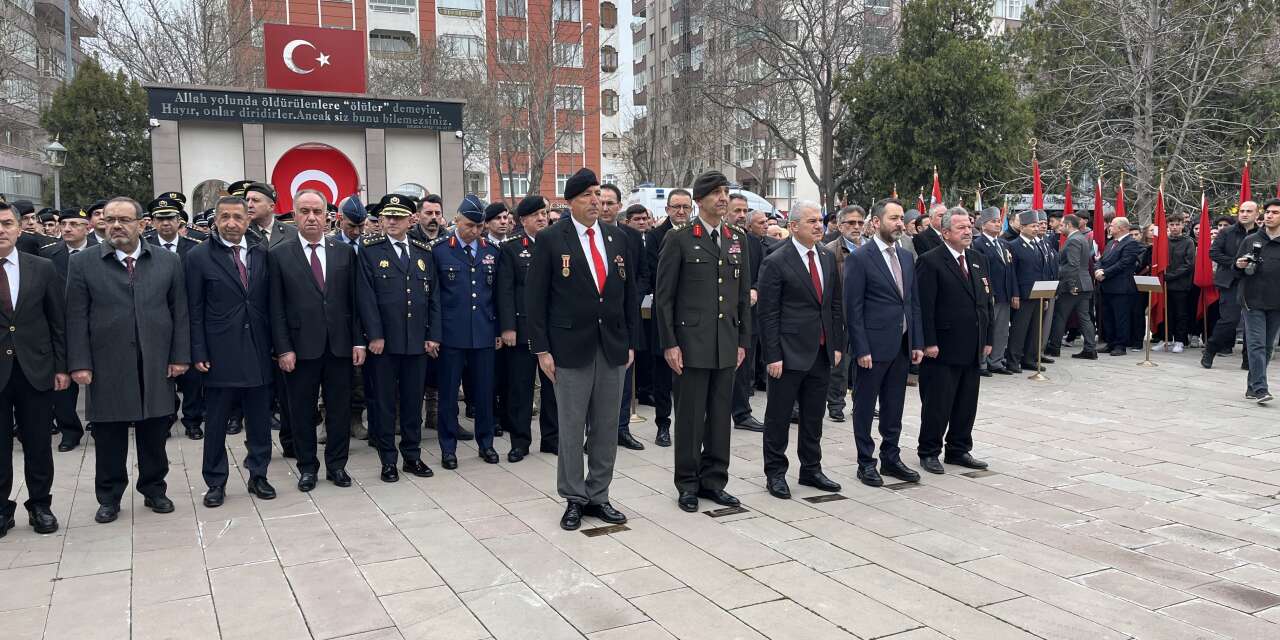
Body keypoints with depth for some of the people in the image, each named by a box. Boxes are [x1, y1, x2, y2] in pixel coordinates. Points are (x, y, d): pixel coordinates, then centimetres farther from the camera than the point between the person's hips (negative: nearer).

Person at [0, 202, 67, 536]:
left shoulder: (43, 268, 2)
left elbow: (58, 321, 4)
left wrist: (61, 367, 1)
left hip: (35, 370, 1)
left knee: (38, 444, 9)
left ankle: (40, 505, 22)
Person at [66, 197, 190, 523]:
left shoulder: (168, 261, 5)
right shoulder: (82, 263, 2)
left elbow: (179, 312, 5)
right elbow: (76, 318, -1)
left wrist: (180, 356, 0)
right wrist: (79, 363, -6)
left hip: (156, 365, 1)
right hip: (107, 368, -1)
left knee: (154, 434, 10)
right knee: (109, 437, 7)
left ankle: (154, 489, 25)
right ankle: (109, 498, 22)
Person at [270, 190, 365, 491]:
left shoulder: (345, 252, 6)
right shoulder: (279, 255, 0)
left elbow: (355, 300, 6)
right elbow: (276, 308, -2)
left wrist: (358, 341, 0)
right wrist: (283, 349, -8)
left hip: (340, 345, 2)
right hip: (300, 347, -2)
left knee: (340, 409, 9)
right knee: (303, 411, 8)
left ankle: (337, 465, 22)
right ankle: (307, 467, 22)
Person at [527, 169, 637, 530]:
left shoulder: (618, 240, 8)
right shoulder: (550, 240, -4)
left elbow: (629, 295, 12)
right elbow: (536, 298, -4)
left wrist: (631, 343, 8)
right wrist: (542, 350, -8)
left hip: (613, 347, 4)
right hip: (571, 348, -4)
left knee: (607, 427, 9)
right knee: (571, 428, 4)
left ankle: (598, 497, 22)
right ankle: (574, 499, 17)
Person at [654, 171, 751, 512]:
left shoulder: (738, 239, 11)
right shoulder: (679, 239, -4)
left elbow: (744, 294, 14)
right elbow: (663, 295, -5)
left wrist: (743, 340, 10)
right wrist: (669, 343, -9)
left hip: (727, 344, 5)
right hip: (691, 342, -4)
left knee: (720, 415, 10)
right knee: (690, 416, 3)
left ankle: (714, 480, 22)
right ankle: (688, 484, 16)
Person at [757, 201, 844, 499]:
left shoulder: (828, 257, 9)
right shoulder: (776, 262, -10)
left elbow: (835, 304, 13)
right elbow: (768, 314, -11)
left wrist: (837, 345, 9)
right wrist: (773, 356, -14)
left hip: (822, 353, 6)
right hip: (790, 353, -6)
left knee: (814, 417, 16)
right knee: (778, 417, 5)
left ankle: (811, 469, 28)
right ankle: (775, 473, 17)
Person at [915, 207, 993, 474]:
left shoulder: (978, 260, 13)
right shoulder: (930, 262, -10)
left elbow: (987, 302, 16)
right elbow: (924, 306, -14)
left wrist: (987, 339, 12)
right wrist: (929, 342, -17)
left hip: (973, 349, 7)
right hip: (943, 349, -7)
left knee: (967, 404, 13)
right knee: (937, 404, 2)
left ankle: (959, 450, 26)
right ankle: (929, 453, 15)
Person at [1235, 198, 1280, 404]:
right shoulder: (1250, 240, 4)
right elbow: (1236, 267, 10)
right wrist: (1239, 265, -11)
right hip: (1253, 301, -1)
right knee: (1256, 345, -8)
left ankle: (1253, 387, 19)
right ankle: (1260, 389, -11)